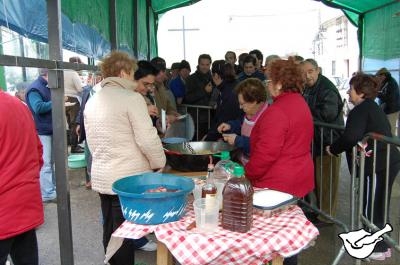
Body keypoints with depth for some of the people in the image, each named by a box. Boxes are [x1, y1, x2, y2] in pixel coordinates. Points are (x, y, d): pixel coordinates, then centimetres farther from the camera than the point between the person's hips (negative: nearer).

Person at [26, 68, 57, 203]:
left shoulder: (47, 87, 15)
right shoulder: (34, 89, -15)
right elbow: (38, 107, -27)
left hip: (49, 130, 10)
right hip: (41, 132, -10)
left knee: (50, 161, 17)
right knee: (45, 163, -7)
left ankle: (53, 187, 29)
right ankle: (47, 194, -2)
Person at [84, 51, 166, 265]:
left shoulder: (92, 101, 9)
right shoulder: (132, 98, -13)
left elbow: (91, 142, 15)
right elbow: (147, 139, -16)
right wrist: (159, 163, -1)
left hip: (101, 177, 7)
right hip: (129, 177, -7)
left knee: (110, 230, 18)